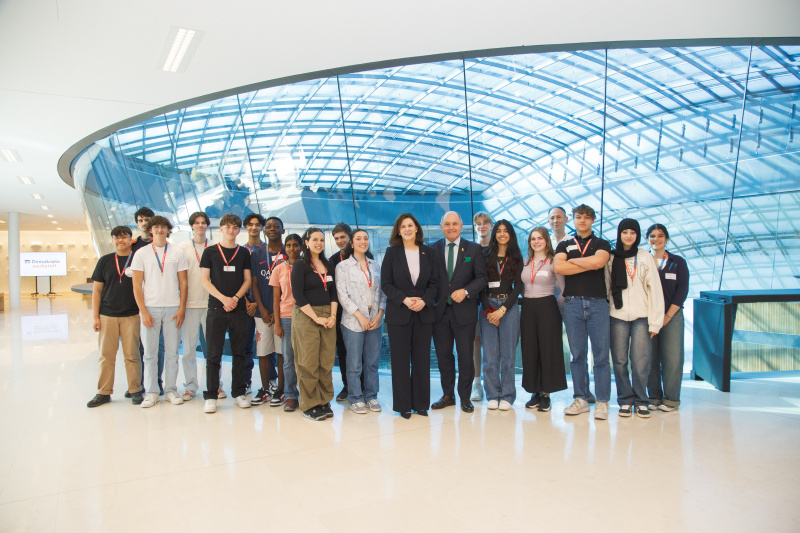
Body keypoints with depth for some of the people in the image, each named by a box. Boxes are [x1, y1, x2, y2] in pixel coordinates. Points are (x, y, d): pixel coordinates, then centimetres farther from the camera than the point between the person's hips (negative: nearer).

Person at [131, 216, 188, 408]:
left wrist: (182, 308, -2)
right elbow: (137, 285, 3)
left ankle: (171, 390, 14)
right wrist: (143, 311, -6)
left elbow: (183, 283, 7)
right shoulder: (141, 253, 6)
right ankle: (151, 392, 12)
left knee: (172, 352, 4)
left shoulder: (177, 253, 8)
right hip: (150, 308, 0)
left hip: (173, 309, 1)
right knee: (150, 353, 3)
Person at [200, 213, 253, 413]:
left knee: (239, 353, 6)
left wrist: (236, 298, -8)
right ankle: (211, 396, 6)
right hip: (216, 308, -2)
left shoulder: (244, 252, 11)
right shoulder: (210, 252, 6)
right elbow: (204, 280, 1)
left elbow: (247, 280, 9)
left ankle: (239, 392, 15)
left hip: (239, 309, 2)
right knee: (214, 354, -1)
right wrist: (224, 299, -11)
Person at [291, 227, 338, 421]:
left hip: (328, 317, 5)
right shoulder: (300, 266, -2)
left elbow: (333, 292, 12)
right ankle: (310, 405, 6)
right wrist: (316, 318, -13)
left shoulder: (328, 265, 14)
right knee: (308, 363, -3)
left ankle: (324, 401, 15)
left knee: (326, 361, 5)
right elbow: (298, 295, -9)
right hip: (306, 317, -5)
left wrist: (332, 316, -3)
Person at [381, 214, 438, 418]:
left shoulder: (429, 253, 7)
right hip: (398, 314, -1)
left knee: (422, 359, 6)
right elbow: (385, 283, -2)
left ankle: (421, 403, 18)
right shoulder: (392, 252, 2)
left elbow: (434, 283, 6)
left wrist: (424, 301, -11)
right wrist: (404, 300, -14)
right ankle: (403, 405, 14)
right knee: (400, 360, 3)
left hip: (424, 313, 2)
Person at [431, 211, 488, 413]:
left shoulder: (473, 249, 3)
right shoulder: (433, 249, 6)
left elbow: (481, 278, -1)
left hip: (464, 311, -2)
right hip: (440, 311, 2)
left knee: (465, 355, 5)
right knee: (443, 355, 10)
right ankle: (448, 395, 24)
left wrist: (465, 291, -16)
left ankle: (465, 396, 19)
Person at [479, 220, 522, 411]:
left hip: (509, 306, 0)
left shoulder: (517, 259, 9)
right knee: (490, 354, -1)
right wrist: (488, 309, -7)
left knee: (508, 353, 0)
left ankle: (507, 396, 9)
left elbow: (518, 286, 3)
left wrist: (503, 309, -8)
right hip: (487, 305, 0)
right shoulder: (485, 256, 8)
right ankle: (493, 395, 9)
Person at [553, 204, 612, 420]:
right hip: (572, 303, 2)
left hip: (597, 303, -1)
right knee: (577, 354, 4)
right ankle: (580, 399, 12)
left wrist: (573, 261, 0)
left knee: (601, 355, -2)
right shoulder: (564, 245, 16)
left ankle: (602, 402, 4)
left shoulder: (602, 244, 12)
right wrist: (588, 265, -5)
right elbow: (558, 267, -4)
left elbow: (598, 261, -12)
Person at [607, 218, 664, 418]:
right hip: (617, 317, 1)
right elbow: (606, 288, 10)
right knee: (620, 360, 1)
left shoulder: (646, 258, 7)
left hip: (641, 317, -1)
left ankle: (641, 401, 10)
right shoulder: (611, 258, 9)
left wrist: (655, 322, -3)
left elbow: (655, 290, 4)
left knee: (640, 361, -4)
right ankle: (625, 400, 13)